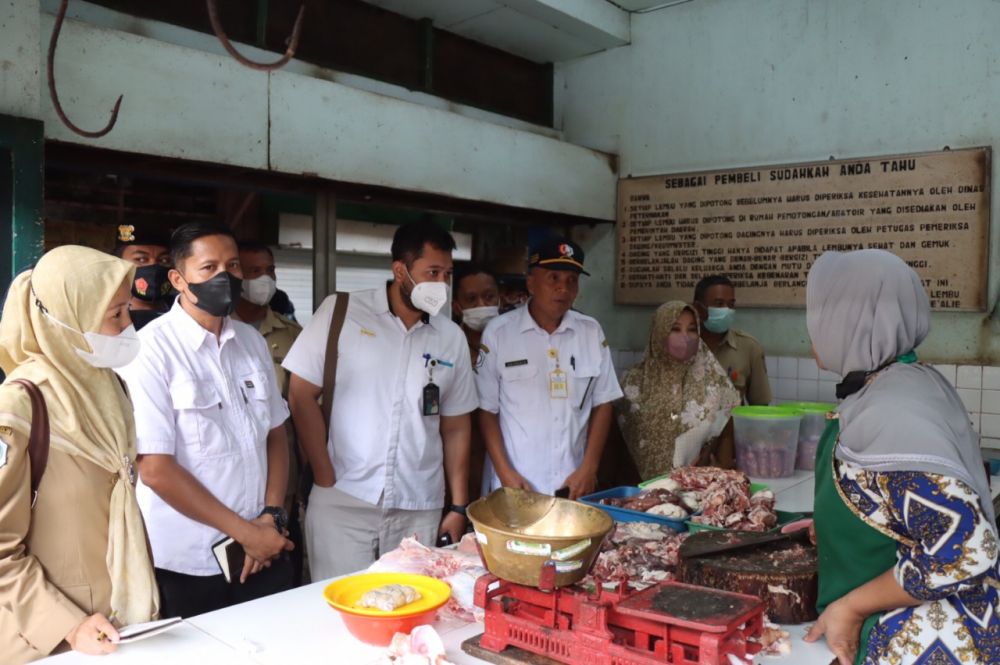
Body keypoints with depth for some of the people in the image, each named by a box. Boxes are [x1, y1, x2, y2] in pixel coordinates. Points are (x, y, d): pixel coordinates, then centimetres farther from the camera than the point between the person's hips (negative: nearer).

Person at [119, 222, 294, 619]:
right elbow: (155, 469, -16)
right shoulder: (151, 350, -13)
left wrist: (272, 517, -4)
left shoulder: (251, 341, 6)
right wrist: (245, 531, -12)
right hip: (187, 566, -5)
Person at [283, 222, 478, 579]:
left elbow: (455, 428, 11)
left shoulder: (452, 338, 6)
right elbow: (301, 395, -4)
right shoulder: (340, 312, -4)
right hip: (341, 502, -3)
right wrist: (327, 479, -7)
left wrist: (459, 506, 7)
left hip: (419, 510, 3)